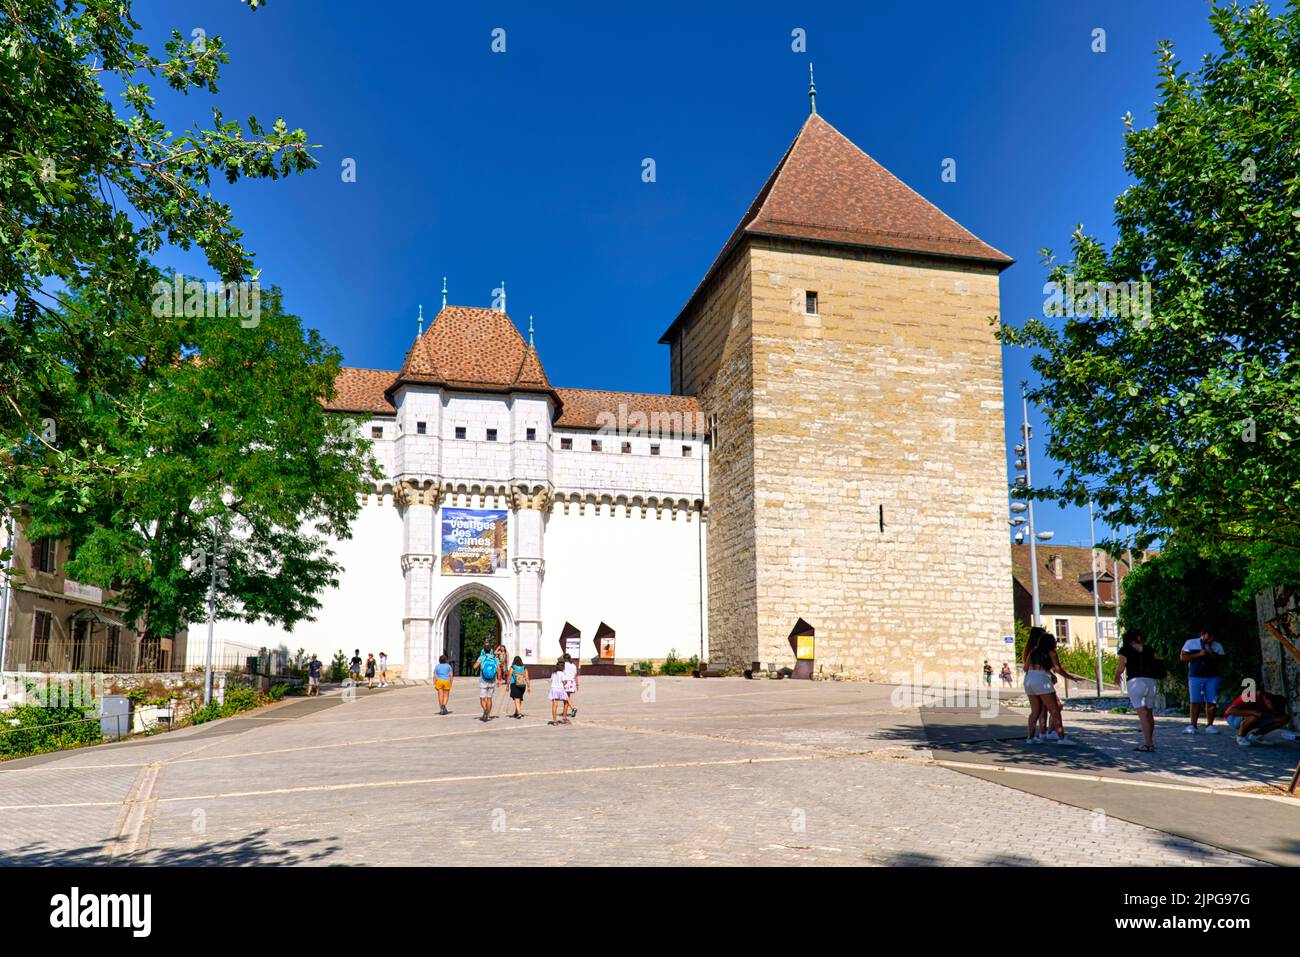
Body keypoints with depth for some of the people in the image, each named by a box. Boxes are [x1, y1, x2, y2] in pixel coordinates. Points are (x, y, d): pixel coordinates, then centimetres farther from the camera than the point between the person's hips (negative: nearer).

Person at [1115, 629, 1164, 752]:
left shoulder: (1125, 650, 2)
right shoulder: (1149, 649, 12)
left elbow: (1120, 667, -4)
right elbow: (1157, 663, 6)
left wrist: (1117, 676, 16)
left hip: (1135, 681, -4)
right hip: (1151, 681, 4)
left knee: (1142, 713, -8)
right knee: (1149, 713, 14)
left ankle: (1148, 744, -15)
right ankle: (1150, 742, 20)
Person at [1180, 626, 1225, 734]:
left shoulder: (1217, 646, 13)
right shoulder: (1190, 643, 6)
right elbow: (1182, 657, -1)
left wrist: (1213, 655, -9)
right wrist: (1199, 654, -11)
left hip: (1212, 677, 2)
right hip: (1195, 676, -2)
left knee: (1211, 702, -3)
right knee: (1195, 701, -4)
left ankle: (1209, 725, 4)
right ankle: (1193, 726, -3)